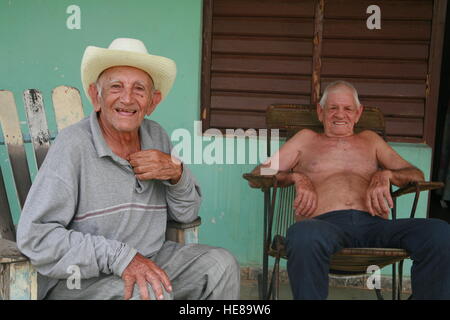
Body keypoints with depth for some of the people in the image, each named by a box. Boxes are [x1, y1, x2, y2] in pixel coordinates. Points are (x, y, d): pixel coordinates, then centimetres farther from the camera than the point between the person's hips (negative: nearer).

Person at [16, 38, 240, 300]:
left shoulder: (157, 137, 2)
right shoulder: (73, 145, -17)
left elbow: (187, 214, 10)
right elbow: (34, 237, -22)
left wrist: (176, 173, -11)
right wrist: (119, 257, -27)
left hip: (148, 261, 6)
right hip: (79, 279, -6)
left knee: (222, 265, -7)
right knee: (153, 294, -31)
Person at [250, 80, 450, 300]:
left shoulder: (370, 140, 33)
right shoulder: (306, 139, 29)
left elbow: (417, 175, 25)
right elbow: (257, 176, 21)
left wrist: (385, 175, 2)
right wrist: (297, 177, 0)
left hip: (374, 224, 2)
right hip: (325, 223, -2)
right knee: (304, 235, -42)